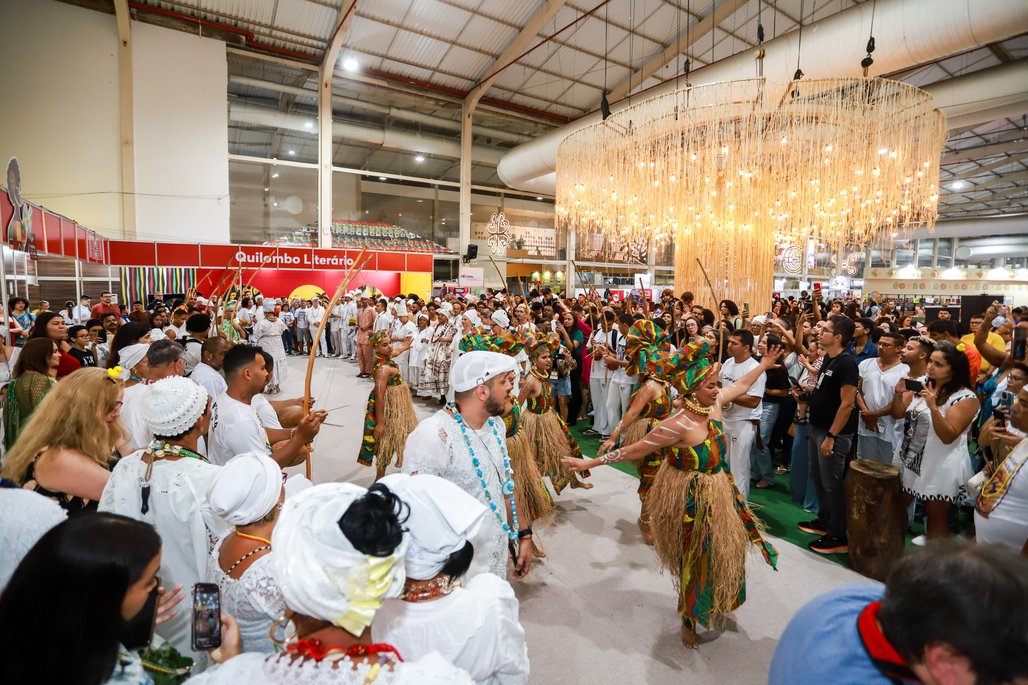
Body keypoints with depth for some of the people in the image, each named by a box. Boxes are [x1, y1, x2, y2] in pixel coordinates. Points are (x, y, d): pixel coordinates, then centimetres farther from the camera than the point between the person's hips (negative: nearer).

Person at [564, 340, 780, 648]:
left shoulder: (713, 404, -9)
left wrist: (764, 364, 23)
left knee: (722, 553, 26)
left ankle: (714, 604, 55)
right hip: (693, 501, -8)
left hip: (720, 493, 8)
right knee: (697, 561, 11)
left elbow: (741, 385, 13)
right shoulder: (679, 424, -31)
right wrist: (591, 463, -27)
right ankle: (689, 621, 38)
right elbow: (634, 451, -26)